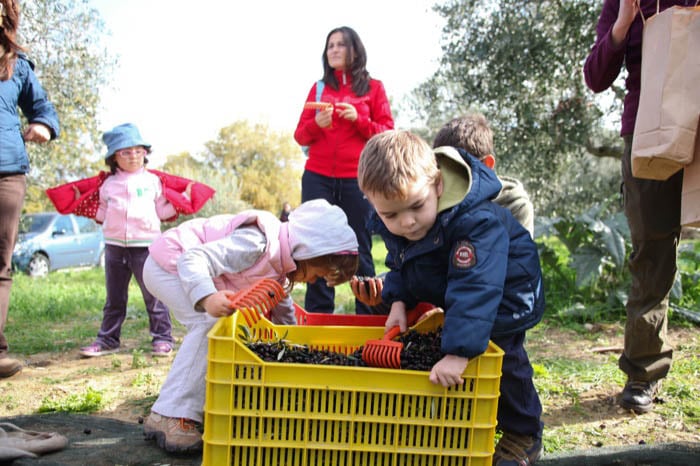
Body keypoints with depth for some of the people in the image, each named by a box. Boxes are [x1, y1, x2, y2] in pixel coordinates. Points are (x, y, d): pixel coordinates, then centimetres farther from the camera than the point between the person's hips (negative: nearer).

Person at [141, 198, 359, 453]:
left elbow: (283, 314, 13)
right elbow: (193, 259, -38)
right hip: (168, 263, -10)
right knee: (212, 321, -26)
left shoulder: (279, 265, 0)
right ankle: (168, 417, -23)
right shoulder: (258, 244, -31)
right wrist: (207, 297, -54)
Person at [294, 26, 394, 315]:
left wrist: (358, 119, -13)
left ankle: (367, 316, 7)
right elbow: (300, 136, 10)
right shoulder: (319, 88, 14)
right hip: (318, 178, 2)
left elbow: (387, 133, 2)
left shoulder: (373, 87, 9)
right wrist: (316, 124, -11)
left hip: (357, 179, -2)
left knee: (360, 248, 1)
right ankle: (317, 315, 8)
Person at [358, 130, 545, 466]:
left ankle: (523, 435, 13)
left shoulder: (476, 222, -43)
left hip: (505, 290, -7)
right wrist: (398, 302, -17)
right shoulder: (389, 223, -19)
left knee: (500, 354, -10)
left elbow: (475, 289, -51)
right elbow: (399, 265, 0)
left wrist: (458, 352, -57)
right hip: (450, 293, 7)